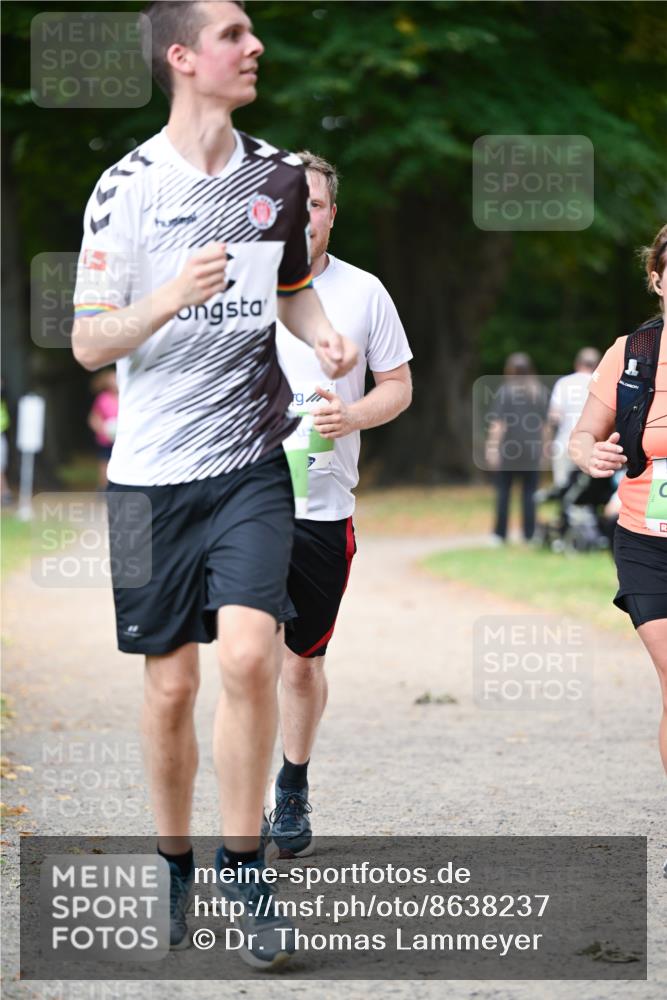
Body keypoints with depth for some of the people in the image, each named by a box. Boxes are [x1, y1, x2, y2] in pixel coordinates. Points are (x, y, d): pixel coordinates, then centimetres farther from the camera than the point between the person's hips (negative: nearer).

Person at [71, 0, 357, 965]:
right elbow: (88, 343, -4)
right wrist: (172, 299, -22)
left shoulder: (278, 174, 6)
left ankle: (244, 869, -3)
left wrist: (324, 336, 1)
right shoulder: (127, 188, -6)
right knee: (170, 683, 4)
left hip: (252, 460, 2)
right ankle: (174, 867, 23)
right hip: (152, 470, -2)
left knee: (247, 654, -16)